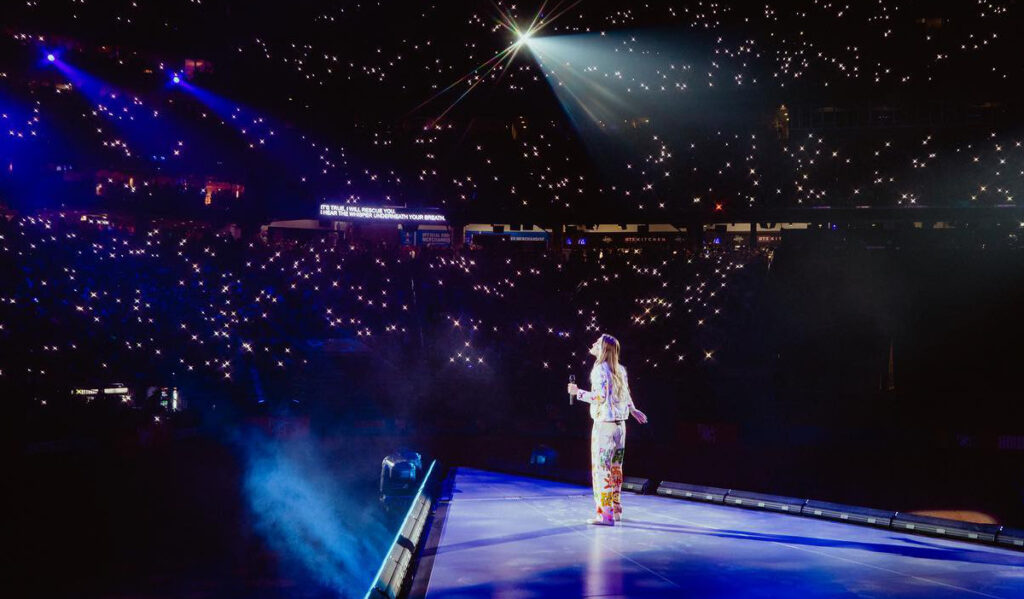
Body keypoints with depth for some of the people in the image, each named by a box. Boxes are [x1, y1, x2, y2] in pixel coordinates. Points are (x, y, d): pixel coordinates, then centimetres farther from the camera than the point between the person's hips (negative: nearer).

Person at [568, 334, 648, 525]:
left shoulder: (600, 369, -12)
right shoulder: (620, 370, 10)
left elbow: (600, 396, -19)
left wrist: (578, 392, -9)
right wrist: (633, 410, 36)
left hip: (604, 424, -8)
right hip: (620, 425, 8)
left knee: (601, 468, -8)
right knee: (615, 468, 16)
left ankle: (605, 514, -12)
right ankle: (616, 509, 23)